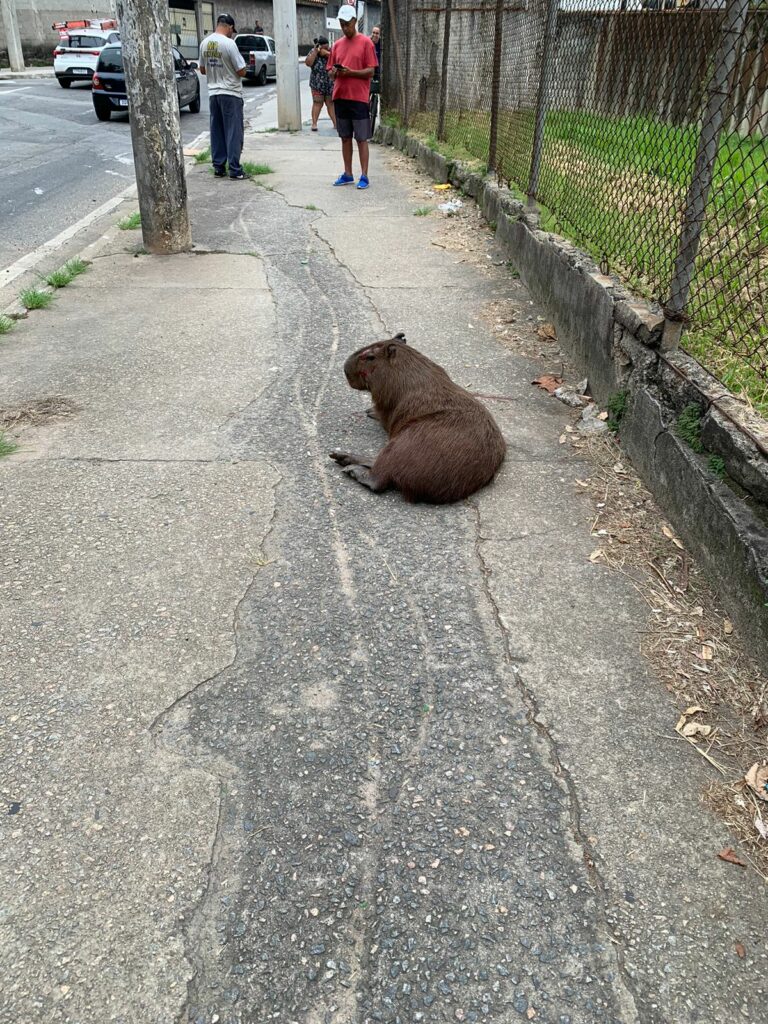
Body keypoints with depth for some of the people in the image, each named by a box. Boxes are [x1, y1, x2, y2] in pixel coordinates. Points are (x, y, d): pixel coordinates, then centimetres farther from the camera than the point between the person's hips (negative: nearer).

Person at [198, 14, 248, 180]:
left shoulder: (204, 43, 5)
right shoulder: (228, 43, -15)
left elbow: (202, 70, 14)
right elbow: (241, 71, -13)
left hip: (213, 93, 6)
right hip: (230, 93, -6)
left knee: (216, 132, 11)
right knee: (233, 133, -2)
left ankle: (218, 167, 13)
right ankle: (235, 170, -4)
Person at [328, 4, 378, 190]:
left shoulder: (366, 42, -2)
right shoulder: (337, 45, 13)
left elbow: (370, 71, -7)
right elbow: (330, 72, 15)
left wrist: (350, 72, -19)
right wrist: (334, 72, -8)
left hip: (359, 98, -5)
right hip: (340, 97, 5)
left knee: (361, 139, -3)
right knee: (345, 138, 9)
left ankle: (364, 176, -1)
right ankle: (347, 174, 16)